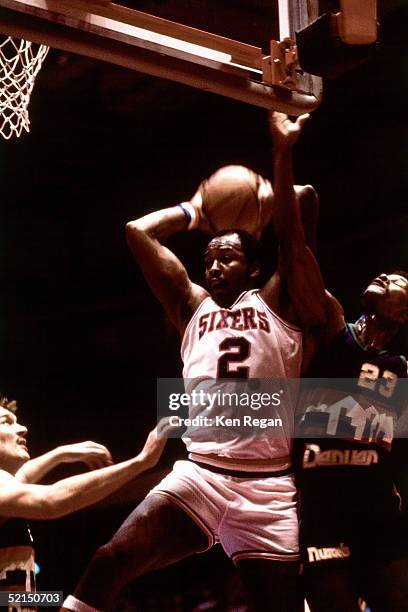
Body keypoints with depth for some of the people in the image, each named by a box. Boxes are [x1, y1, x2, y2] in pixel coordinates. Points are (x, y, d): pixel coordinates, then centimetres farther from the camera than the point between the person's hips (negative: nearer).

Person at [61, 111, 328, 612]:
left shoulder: (279, 302, 10)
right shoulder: (192, 306, 18)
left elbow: (290, 231, -3)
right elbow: (138, 231, 15)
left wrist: (282, 152, -5)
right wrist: (194, 212, 25)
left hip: (268, 484, -2)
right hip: (199, 472, 2)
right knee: (110, 562, -20)